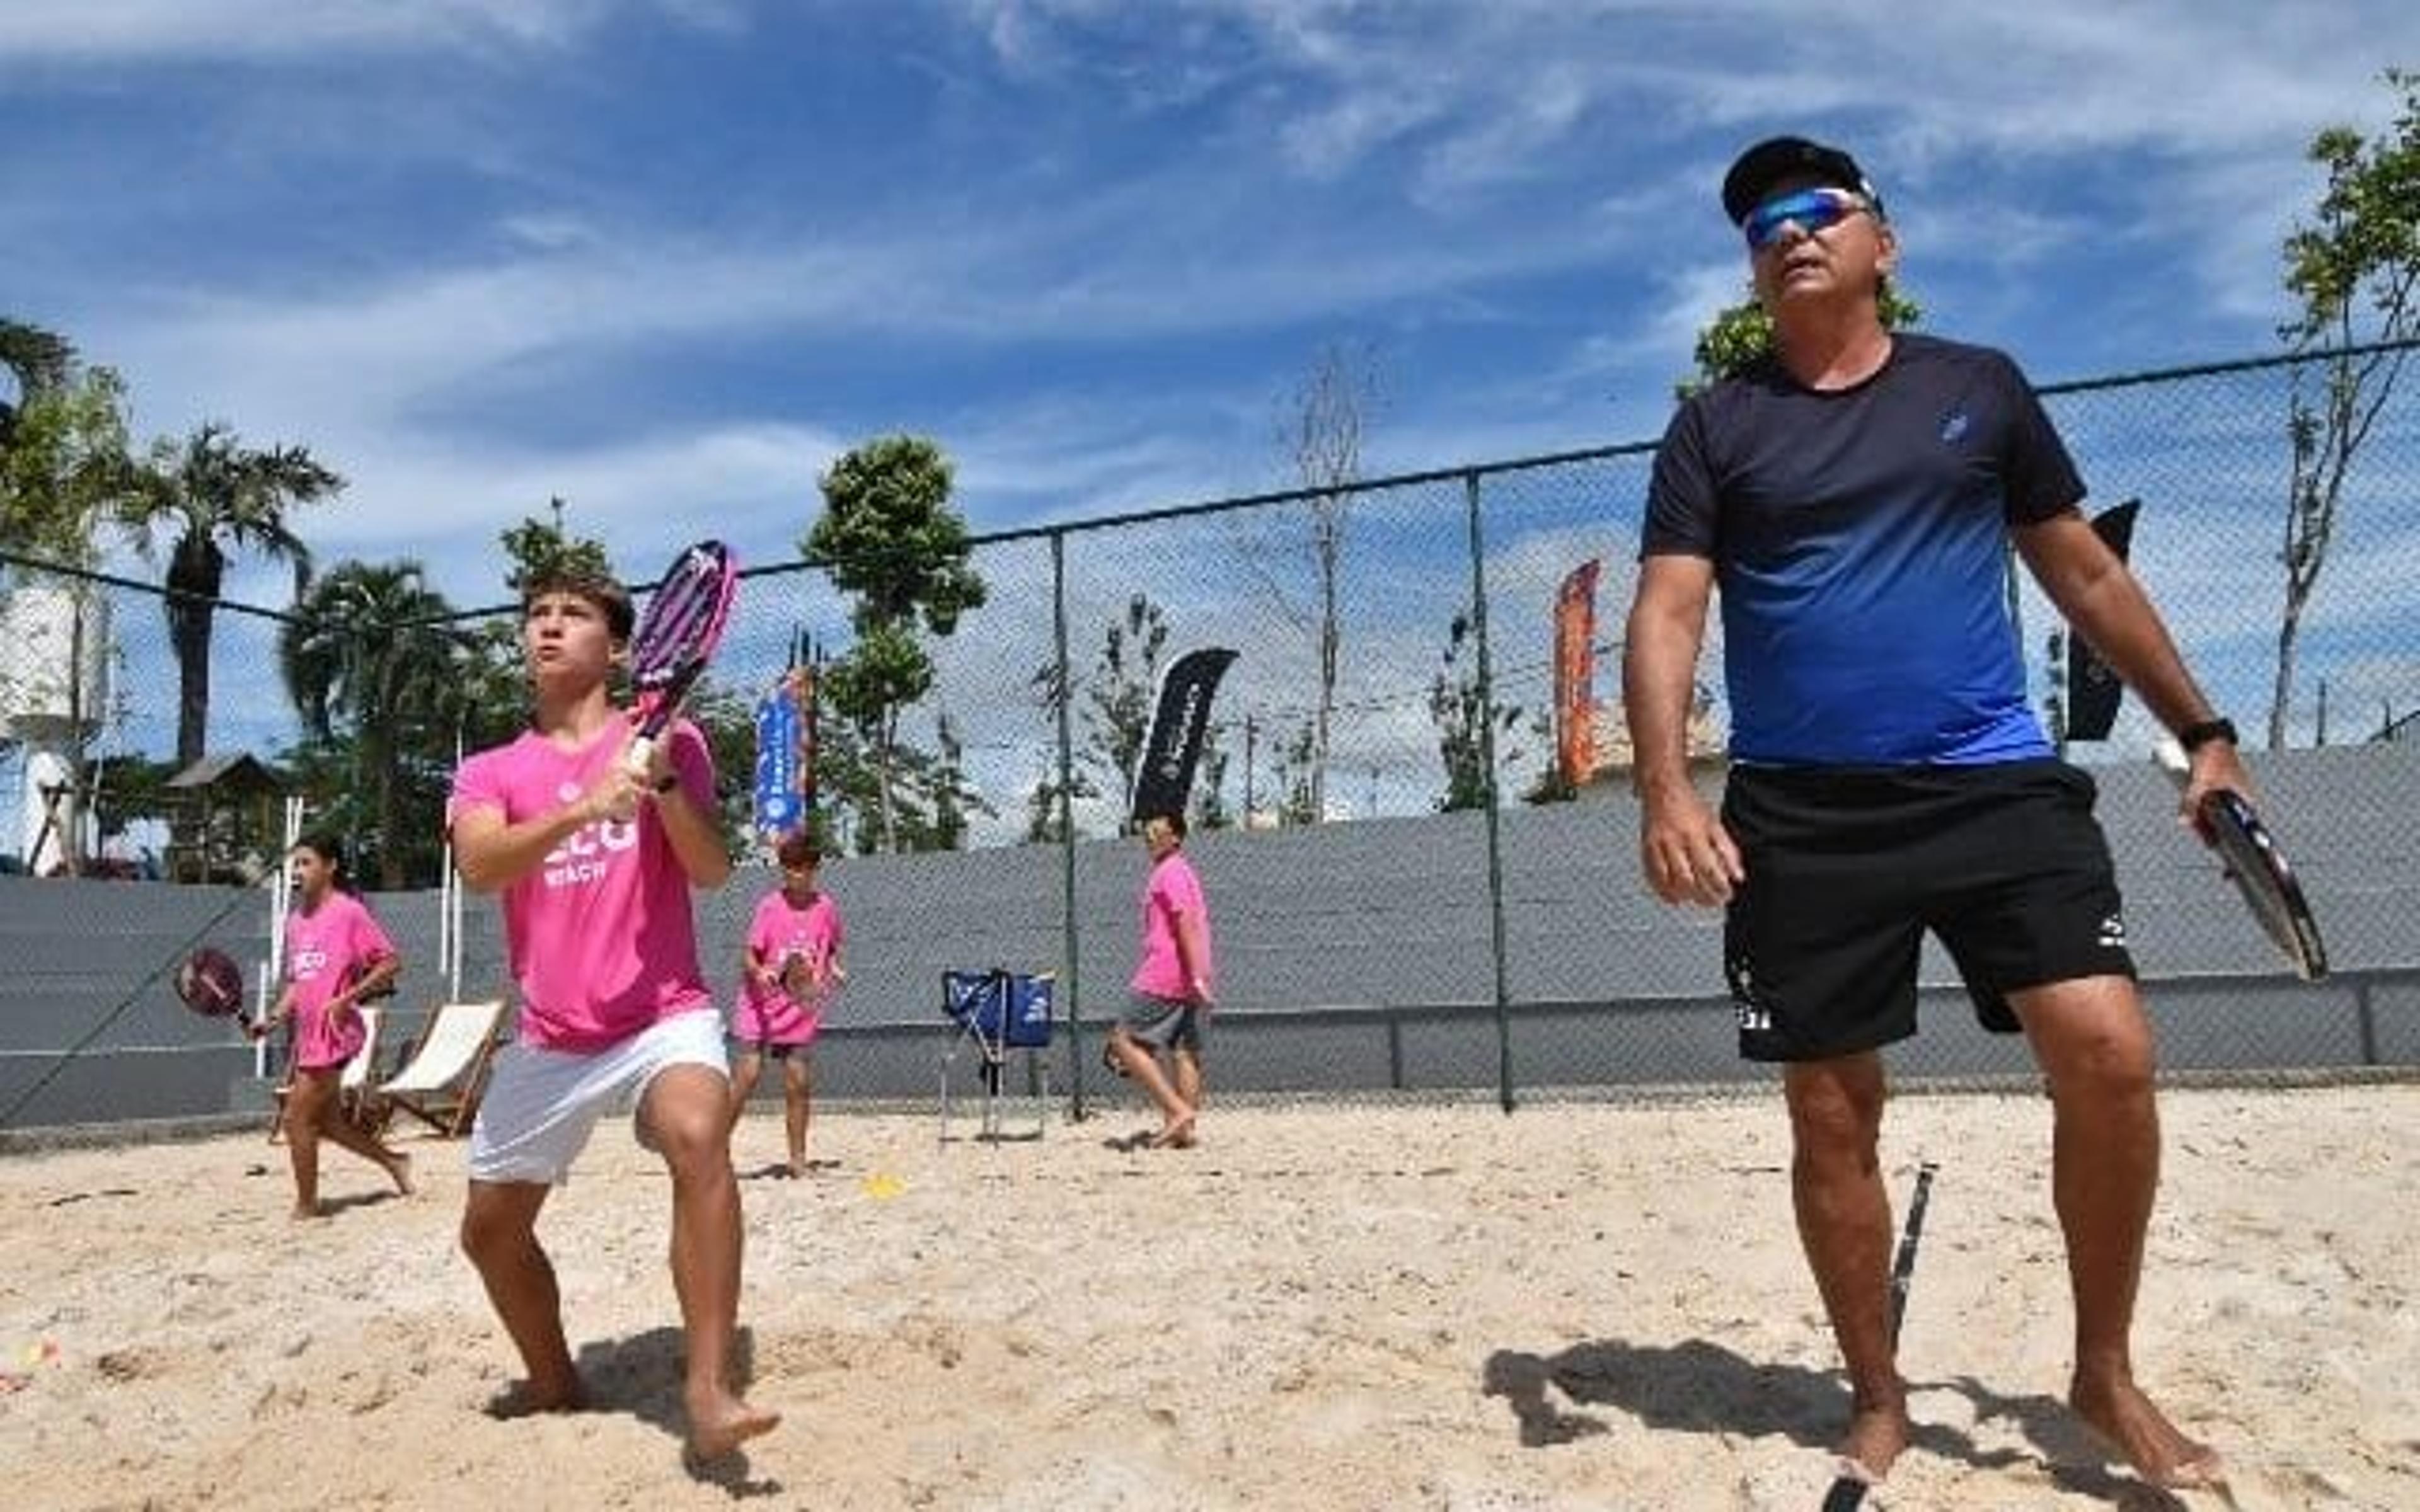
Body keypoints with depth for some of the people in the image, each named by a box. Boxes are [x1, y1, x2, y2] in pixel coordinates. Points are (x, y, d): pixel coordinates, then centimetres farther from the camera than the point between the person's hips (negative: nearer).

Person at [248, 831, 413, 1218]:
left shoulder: (349, 912, -11)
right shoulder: (296, 920, 12)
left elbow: (390, 963, -14)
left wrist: (347, 998, -20)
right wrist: (272, 1018, 6)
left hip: (333, 1033, -8)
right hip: (307, 1034, 8)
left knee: (297, 1118, -4)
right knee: (326, 1120, 15)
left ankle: (307, 1207, 10)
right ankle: (393, 1161, 33)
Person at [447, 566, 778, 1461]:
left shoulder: (667, 738, 2)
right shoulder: (490, 773, 8)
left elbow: (712, 871, -8)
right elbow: (480, 868, -14)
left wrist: (664, 780, -25)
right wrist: (582, 807, -30)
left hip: (665, 1016, -4)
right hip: (550, 1040, 4)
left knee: (699, 1137, -34)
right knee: (490, 1227, 12)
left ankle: (708, 1392, -33)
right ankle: (554, 1381, 38)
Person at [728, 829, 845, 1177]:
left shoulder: (826, 907, 2)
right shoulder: (770, 907, -6)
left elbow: (832, 949, 16)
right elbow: (749, 954, -7)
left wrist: (834, 969, -4)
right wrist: (759, 973, -27)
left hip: (803, 1009, 2)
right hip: (762, 1007, -2)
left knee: (798, 1084, 2)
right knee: (747, 1075, -9)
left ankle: (798, 1159, 13)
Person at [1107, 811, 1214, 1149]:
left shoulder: (1168, 872, -9)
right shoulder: (1183, 871, 21)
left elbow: (1187, 924, -19)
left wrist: (1197, 977, -25)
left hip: (1163, 980, -10)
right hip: (1188, 981, 10)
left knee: (1124, 1041, -5)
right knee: (1185, 1053, 6)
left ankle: (1178, 1110, -11)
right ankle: (1184, 1130, 5)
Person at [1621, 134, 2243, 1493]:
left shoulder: (1980, 388, 11)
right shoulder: (1716, 426, 6)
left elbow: (2087, 575, 18)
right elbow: (1667, 614, -3)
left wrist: (2202, 731, 16)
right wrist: (1667, 787, -18)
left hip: (1999, 786, 1)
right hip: (1802, 819, 0)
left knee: (2109, 1052, -13)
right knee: (1832, 1119, 4)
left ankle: (2107, 1375, 11)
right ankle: (1879, 1400, 24)